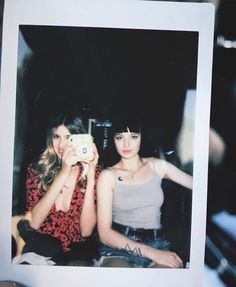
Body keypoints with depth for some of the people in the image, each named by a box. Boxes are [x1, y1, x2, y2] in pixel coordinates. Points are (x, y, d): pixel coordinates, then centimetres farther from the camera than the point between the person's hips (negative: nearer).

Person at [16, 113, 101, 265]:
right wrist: (63, 173, -23)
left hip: (78, 251, 0)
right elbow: (33, 223, -17)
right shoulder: (37, 170, -3)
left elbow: (86, 231, -12)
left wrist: (90, 178, -21)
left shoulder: (94, 172, -5)